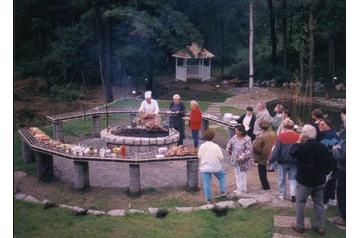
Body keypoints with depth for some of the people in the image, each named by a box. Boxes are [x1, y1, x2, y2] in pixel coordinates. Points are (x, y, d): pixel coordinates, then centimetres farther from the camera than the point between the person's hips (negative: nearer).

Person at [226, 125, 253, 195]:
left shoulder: (247, 140, -22)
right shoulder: (235, 137, -3)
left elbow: (249, 151, -22)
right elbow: (230, 143, 16)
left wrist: (242, 157, -27)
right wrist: (228, 148, 2)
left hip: (243, 161, -7)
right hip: (235, 160, 7)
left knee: (243, 175, 6)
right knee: (237, 174, 18)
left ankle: (243, 189, 21)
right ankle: (239, 188, 34)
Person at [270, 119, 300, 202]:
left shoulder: (281, 136, -12)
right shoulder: (297, 137, -7)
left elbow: (276, 150, -11)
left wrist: (272, 159, -2)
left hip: (283, 161, -1)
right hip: (294, 161, 1)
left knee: (282, 178, 14)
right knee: (292, 178, 14)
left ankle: (282, 194, 21)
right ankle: (293, 194, -2)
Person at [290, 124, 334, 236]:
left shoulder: (302, 147, -20)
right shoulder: (323, 147, -2)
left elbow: (292, 153, -2)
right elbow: (330, 164, 4)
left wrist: (298, 142, -2)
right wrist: (323, 174, 14)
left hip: (304, 181, -5)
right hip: (319, 181, 5)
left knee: (300, 202, 8)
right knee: (319, 203, 14)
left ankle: (299, 226, 13)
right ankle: (320, 227, 18)